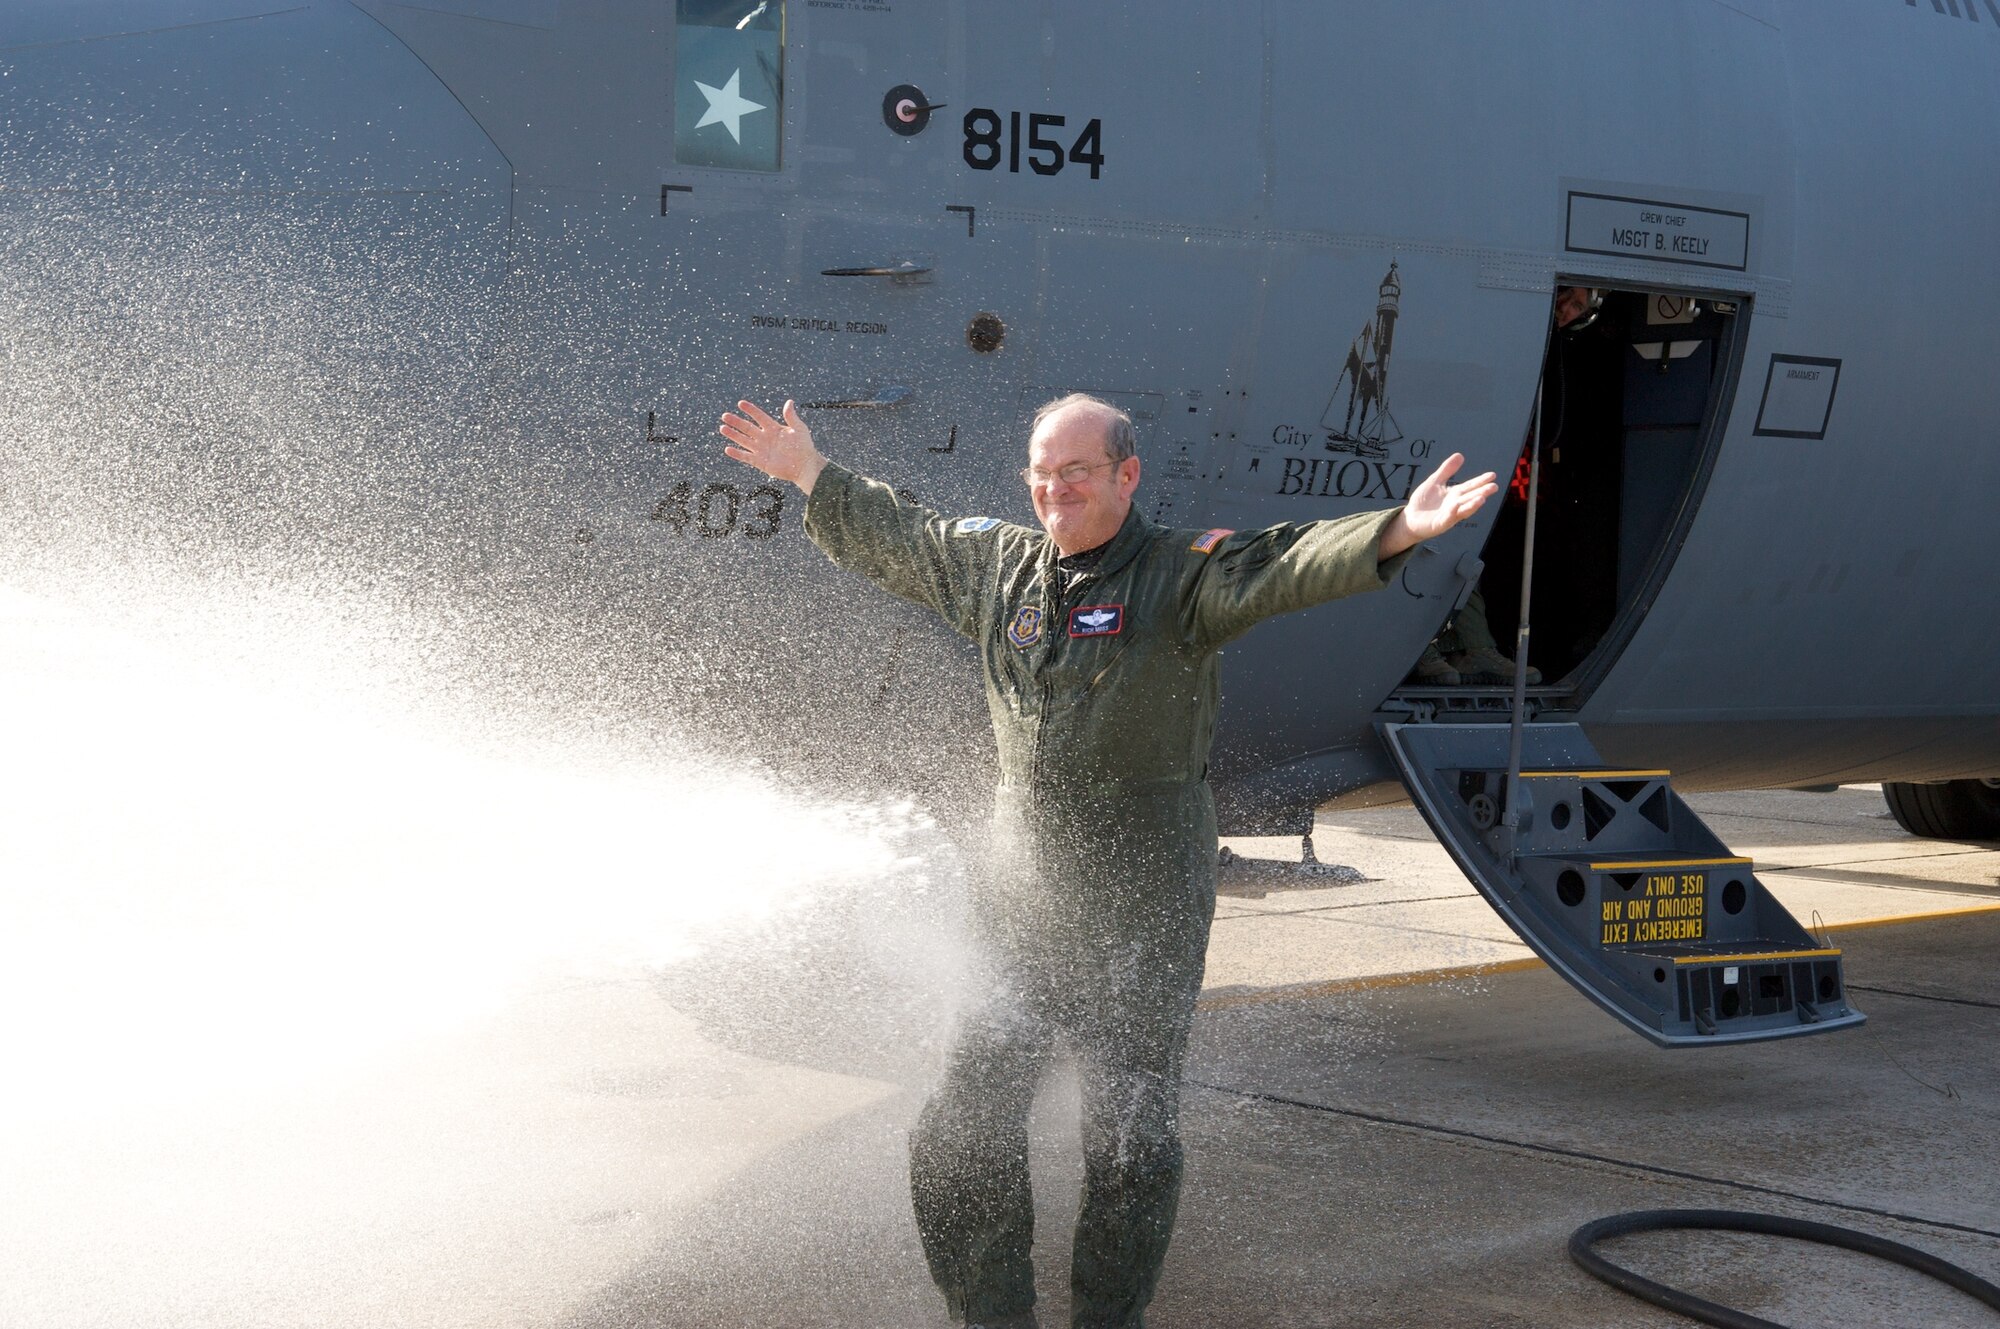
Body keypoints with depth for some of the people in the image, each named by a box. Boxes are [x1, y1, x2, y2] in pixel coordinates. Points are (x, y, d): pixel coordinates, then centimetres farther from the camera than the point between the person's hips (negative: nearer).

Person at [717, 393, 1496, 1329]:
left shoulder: (1183, 574, -8)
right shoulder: (998, 565, 9)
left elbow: (1285, 566, -24)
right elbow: (896, 538, 27)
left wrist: (1399, 531, -41)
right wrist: (809, 474, 35)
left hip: (1143, 920, -5)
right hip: (1019, 910, 5)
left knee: (1130, 1146, 3)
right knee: (960, 1138, 8)